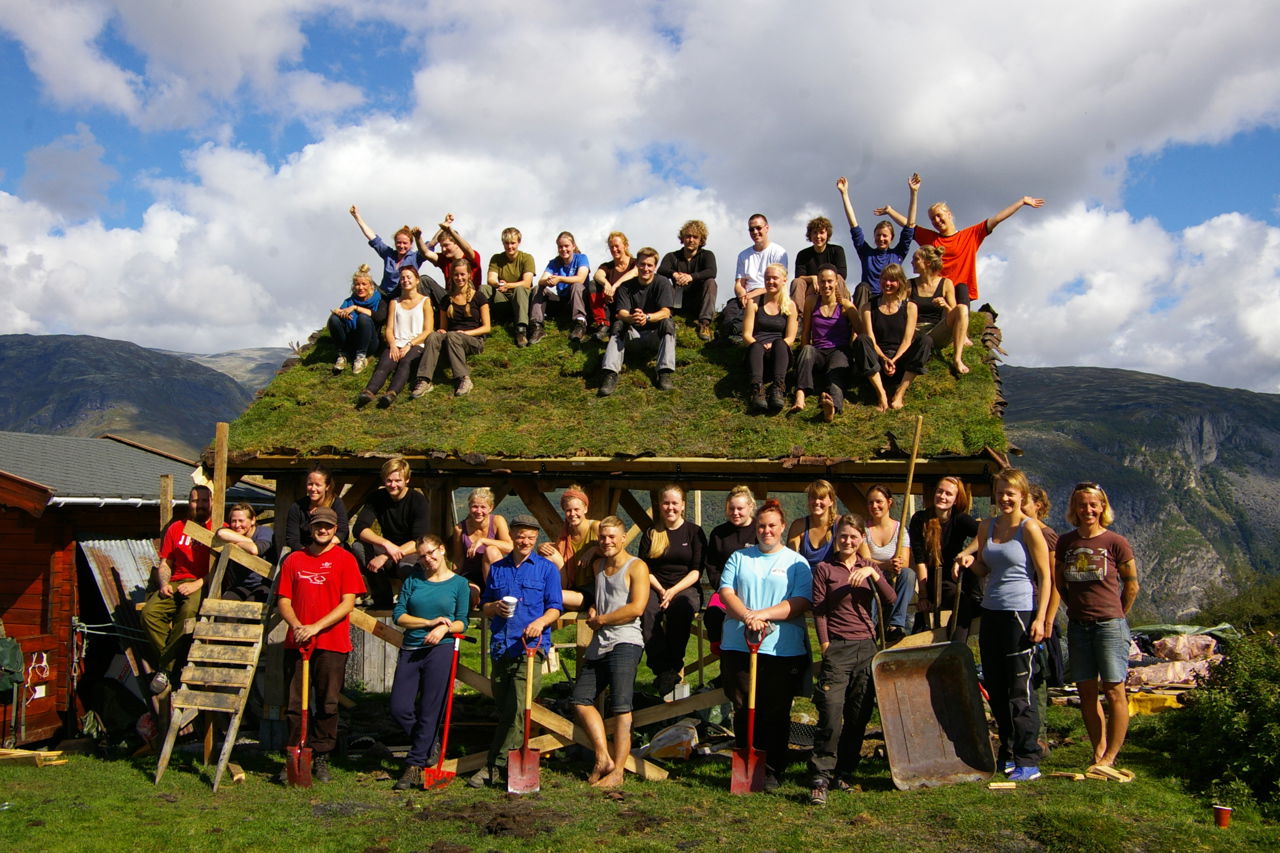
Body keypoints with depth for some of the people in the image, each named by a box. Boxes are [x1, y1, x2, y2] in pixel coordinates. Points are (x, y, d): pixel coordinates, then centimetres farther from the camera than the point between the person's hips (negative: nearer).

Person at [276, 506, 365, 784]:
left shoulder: (345, 559, 2)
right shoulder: (294, 560, 12)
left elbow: (347, 604, -4)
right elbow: (283, 600, 10)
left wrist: (316, 627, -13)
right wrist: (297, 626, -9)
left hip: (332, 644, -2)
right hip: (296, 643, 3)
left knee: (327, 704, 2)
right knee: (295, 704, 4)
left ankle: (320, 759, 12)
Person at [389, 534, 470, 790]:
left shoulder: (459, 583, 4)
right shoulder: (414, 579, 9)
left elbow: (462, 622, 3)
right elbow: (398, 614, 3)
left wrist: (445, 627, -17)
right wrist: (428, 622, -8)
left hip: (441, 649, -3)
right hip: (410, 651, 3)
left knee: (430, 711, -3)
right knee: (399, 709, 0)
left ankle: (415, 766, 6)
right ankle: (429, 746, 24)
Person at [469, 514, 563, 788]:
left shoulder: (547, 568, 6)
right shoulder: (497, 568, 17)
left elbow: (555, 607, 1)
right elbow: (484, 606, 19)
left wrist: (541, 621, -19)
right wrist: (494, 607, -4)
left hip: (530, 646, -4)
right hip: (500, 648, 4)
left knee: (517, 710, -12)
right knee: (503, 710, 8)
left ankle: (495, 766, -6)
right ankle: (509, 763, 17)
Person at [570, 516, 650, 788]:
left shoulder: (636, 567, -3)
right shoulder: (597, 565, 20)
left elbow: (636, 608, -14)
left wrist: (601, 619, -6)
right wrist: (591, 612, 9)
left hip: (625, 642, -8)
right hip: (599, 643, 8)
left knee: (620, 706, -10)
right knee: (581, 699, 5)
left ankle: (618, 771, -9)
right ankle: (603, 758, 11)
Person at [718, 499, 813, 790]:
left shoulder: (796, 562, 7)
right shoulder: (739, 558, 13)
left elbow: (802, 603, -5)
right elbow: (726, 592, 3)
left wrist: (763, 615, -16)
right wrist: (747, 616, -15)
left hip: (783, 649, -2)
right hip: (738, 646, 2)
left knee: (776, 714, 3)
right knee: (743, 711, 6)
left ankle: (771, 771, 13)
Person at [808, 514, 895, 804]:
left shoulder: (869, 567, 12)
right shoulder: (824, 569, 1)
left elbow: (890, 600, -2)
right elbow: (819, 611, -2)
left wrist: (873, 573, -15)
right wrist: (825, 646, -9)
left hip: (866, 647, 4)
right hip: (837, 647, -4)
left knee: (859, 716, 7)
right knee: (830, 716, -11)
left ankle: (844, 773, 19)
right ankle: (820, 779, -7)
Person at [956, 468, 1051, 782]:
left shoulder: (1029, 528, -7)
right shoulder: (986, 527, 11)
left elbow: (1045, 576, -7)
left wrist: (1040, 618, -14)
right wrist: (970, 562, -1)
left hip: (1020, 613, -7)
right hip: (991, 612, 7)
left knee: (1020, 689, -4)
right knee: (995, 688, 11)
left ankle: (1028, 761, 5)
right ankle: (1008, 753, 24)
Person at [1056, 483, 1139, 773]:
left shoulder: (1115, 542, -5)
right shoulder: (1066, 542, 6)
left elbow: (1132, 585, 4)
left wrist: (1117, 616, 7)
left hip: (1109, 625, -4)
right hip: (1078, 626, 4)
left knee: (1114, 692, -2)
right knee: (1086, 692, 8)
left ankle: (1110, 756, 7)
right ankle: (1098, 751, 19)